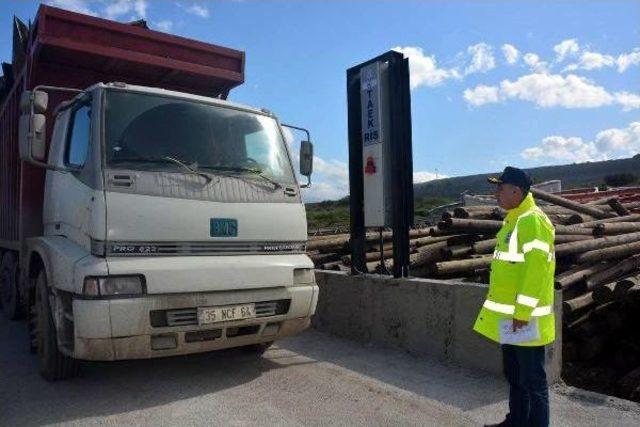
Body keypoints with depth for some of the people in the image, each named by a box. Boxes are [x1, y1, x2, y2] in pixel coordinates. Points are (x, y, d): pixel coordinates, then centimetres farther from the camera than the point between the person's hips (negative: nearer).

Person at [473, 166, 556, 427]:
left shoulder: (533, 221, -18)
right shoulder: (513, 219, 13)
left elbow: (536, 269, -23)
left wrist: (523, 313, -23)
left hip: (524, 318, -10)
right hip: (507, 316, 10)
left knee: (532, 379, 3)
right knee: (513, 374, 20)